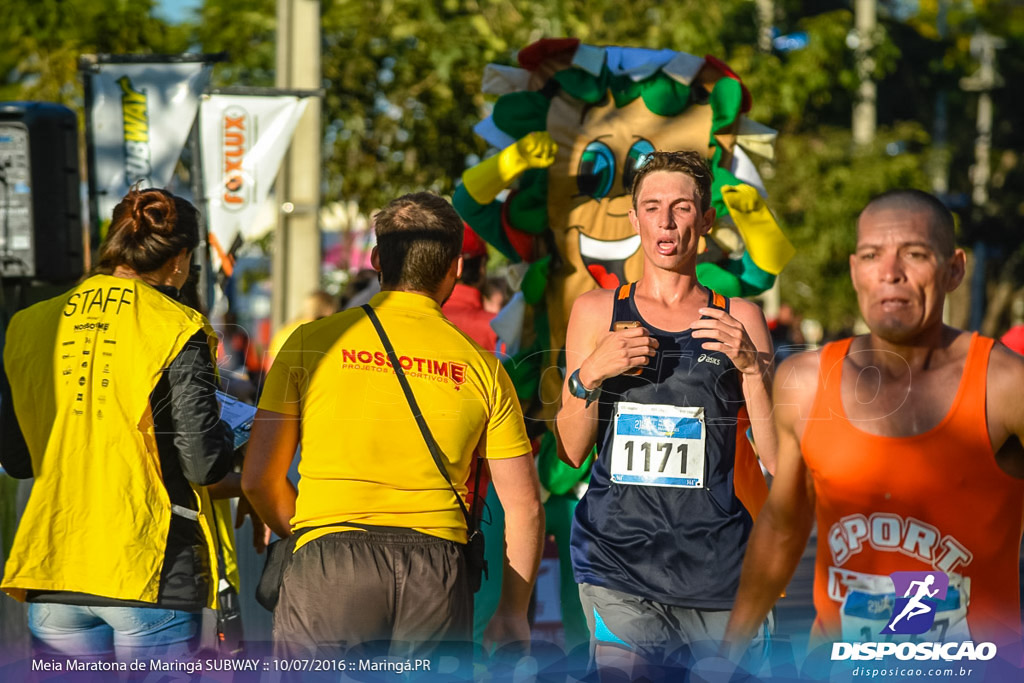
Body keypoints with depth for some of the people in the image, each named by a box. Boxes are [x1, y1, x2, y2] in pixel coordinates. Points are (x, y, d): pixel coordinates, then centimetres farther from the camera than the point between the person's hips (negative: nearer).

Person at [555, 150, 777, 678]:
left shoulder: (740, 319, 9)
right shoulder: (597, 312, 11)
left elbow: (776, 460, 4)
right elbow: (571, 451, 9)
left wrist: (751, 368, -9)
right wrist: (590, 374, -7)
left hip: (718, 562, 0)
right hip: (619, 554, 0)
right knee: (625, 672, -15)